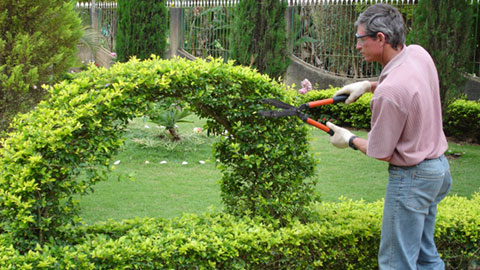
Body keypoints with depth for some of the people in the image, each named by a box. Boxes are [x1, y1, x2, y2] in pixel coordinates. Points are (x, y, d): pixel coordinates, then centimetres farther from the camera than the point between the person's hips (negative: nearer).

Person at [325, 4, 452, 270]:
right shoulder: (418, 54, -3)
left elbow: (381, 152, -17)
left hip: (411, 178, -9)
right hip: (439, 166, 9)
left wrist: (349, 140, 1)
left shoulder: (388, 92, -29)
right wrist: (368, 85, 9)